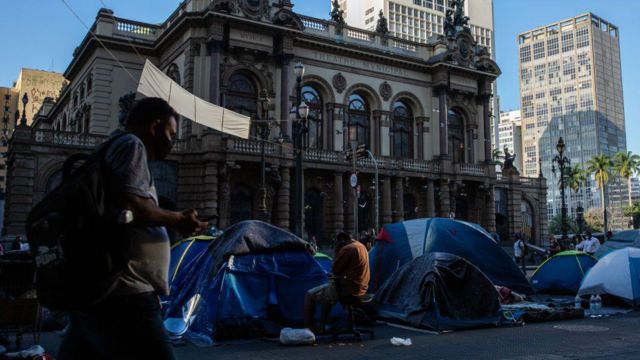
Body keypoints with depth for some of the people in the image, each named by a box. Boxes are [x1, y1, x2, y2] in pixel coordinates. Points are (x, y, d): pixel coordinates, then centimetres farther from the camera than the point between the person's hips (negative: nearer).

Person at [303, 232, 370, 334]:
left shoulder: (347, 249, -17)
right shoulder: (361, 246, 13)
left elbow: (335, 270, -10)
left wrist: (337, 251, -4)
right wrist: (337, 276, 14)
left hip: (348, 288, -10)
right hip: (359, 287, 10)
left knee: (310, 295, 2)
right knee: (326, 292, 31)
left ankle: (307, 328, 7)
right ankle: (321, 327, 28)